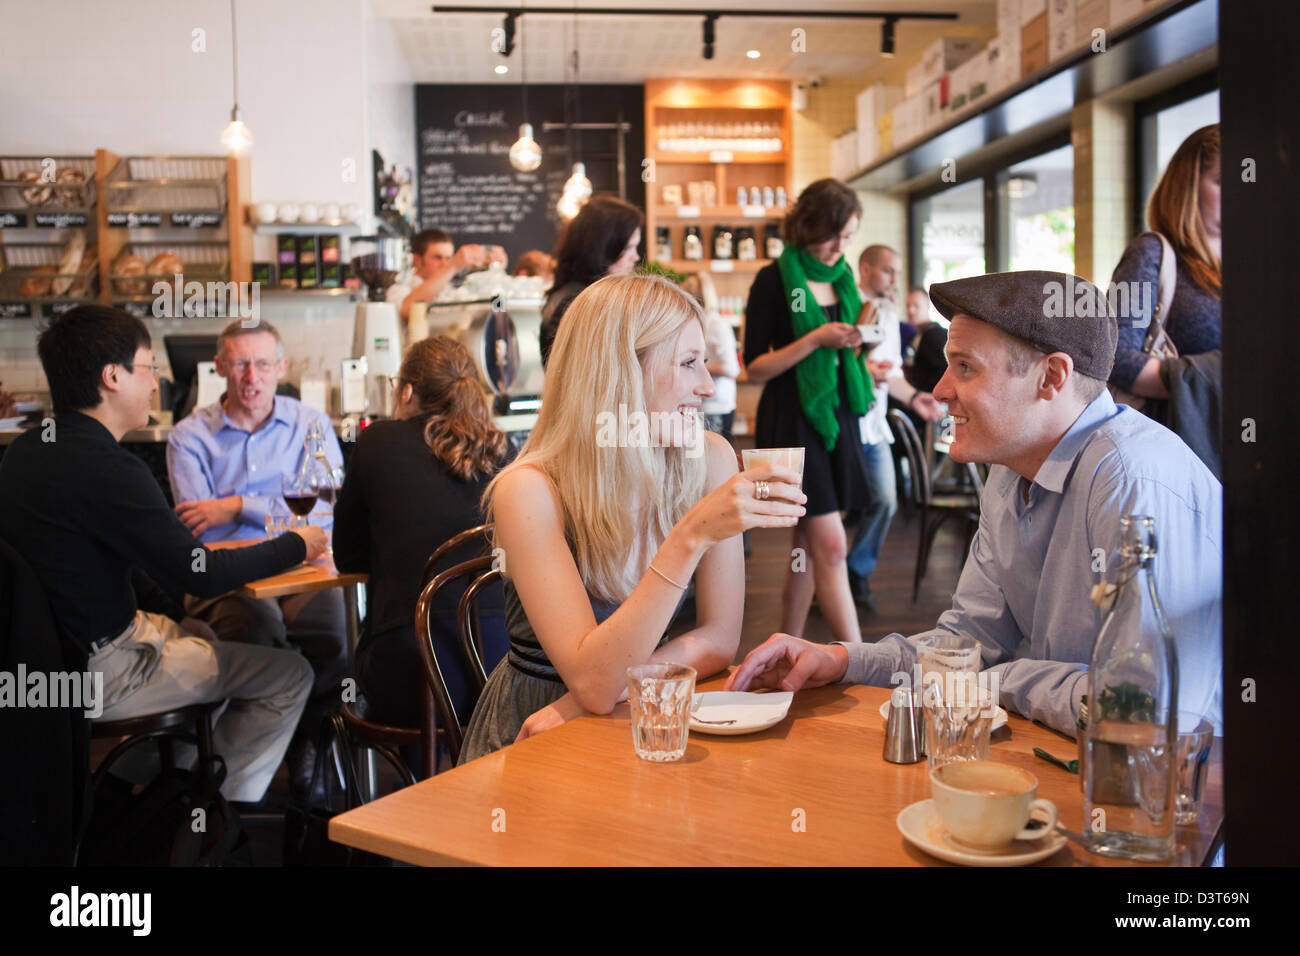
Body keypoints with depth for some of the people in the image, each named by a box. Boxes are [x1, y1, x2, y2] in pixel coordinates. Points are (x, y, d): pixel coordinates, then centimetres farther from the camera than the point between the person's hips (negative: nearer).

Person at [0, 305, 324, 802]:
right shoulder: (105, 468, -26)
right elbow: (199, 576, -22)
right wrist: (296, 546, -9)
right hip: (95, 675, -10)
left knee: (210, 634, 30)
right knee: (289, 675, -3)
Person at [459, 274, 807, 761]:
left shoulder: (708, 459, -6)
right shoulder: (531, 491, -18)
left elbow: (719, 639, -4)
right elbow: (596, 683, -24)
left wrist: (579, 704, -16)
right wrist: (692, 536, -33)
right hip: (533, 745, -2)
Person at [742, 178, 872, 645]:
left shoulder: (842, 278, 12)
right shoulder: (774, 280, -8)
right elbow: (755, 369, -10)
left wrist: (852, 350, 1)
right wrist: (816, 340, -18)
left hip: (838, 418, 7)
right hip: (793, 423, -7)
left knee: (808, 548, 11)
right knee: (830, 547, -10)